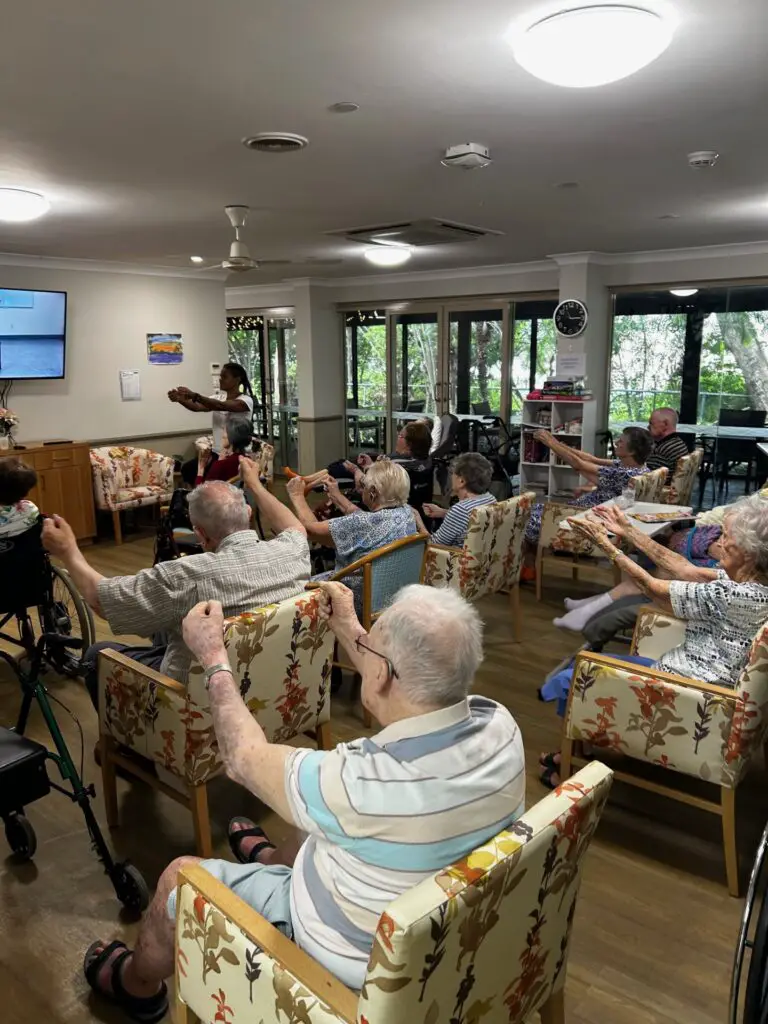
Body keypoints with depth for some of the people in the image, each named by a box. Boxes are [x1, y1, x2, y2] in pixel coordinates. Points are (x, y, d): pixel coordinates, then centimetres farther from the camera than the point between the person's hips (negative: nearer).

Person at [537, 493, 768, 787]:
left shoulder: (732, 594, -29)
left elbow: (653, 588, -20)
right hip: (683, 675, 9)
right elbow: (687, 570, 4)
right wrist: (629, 533, 5)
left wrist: (606, 544, -12)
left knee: (569, 680, 5)